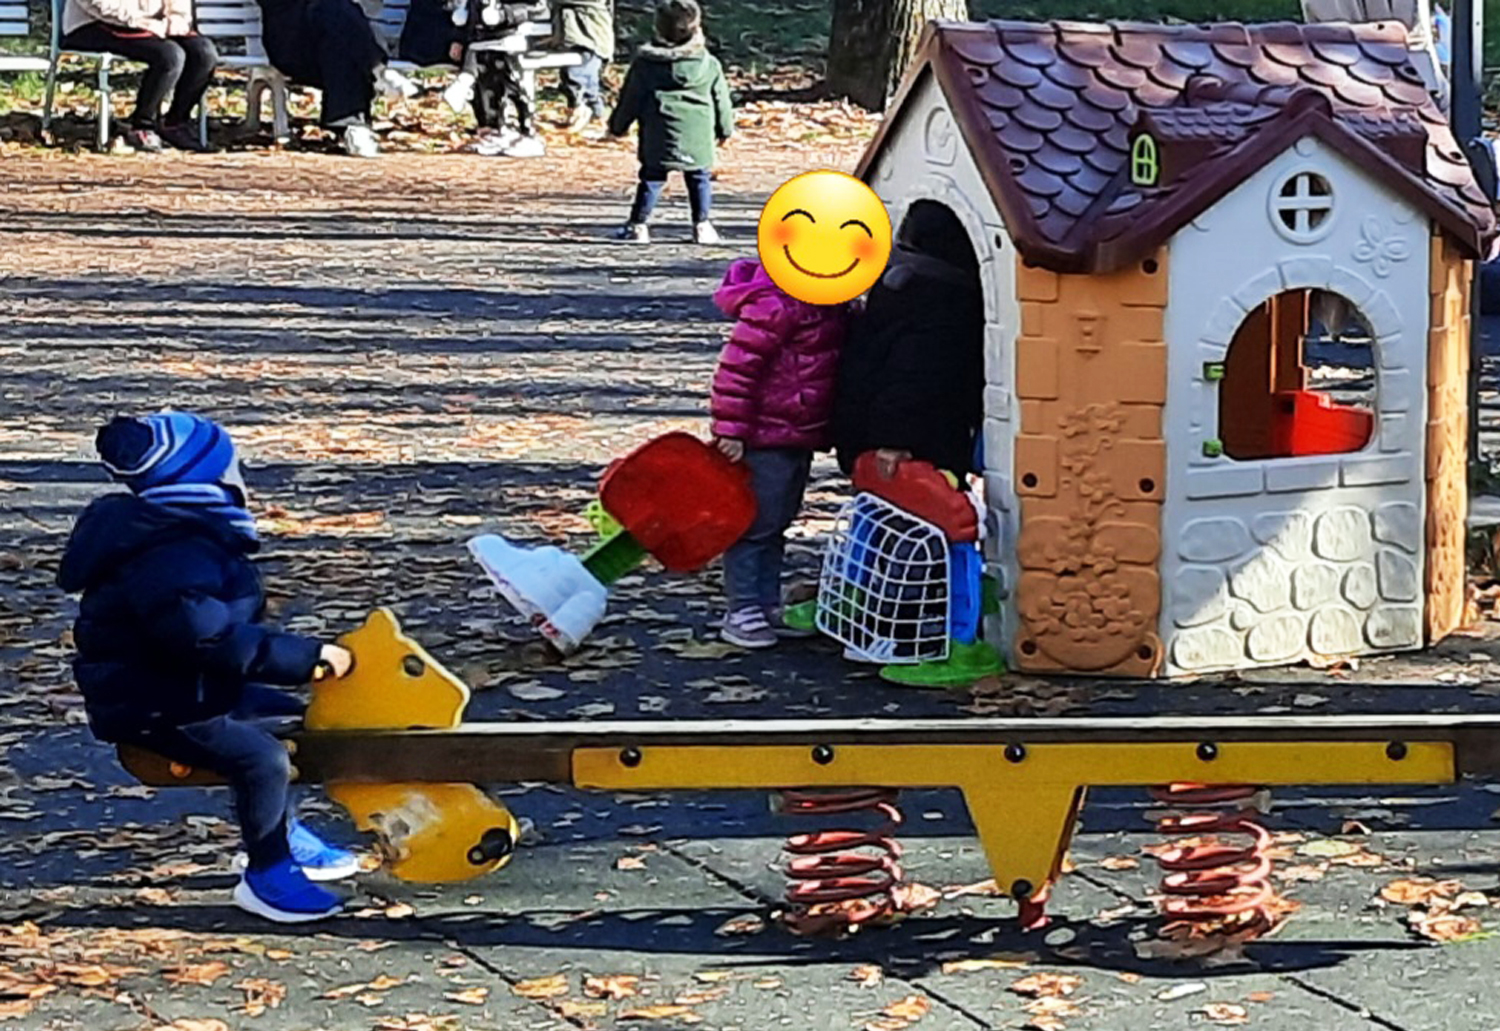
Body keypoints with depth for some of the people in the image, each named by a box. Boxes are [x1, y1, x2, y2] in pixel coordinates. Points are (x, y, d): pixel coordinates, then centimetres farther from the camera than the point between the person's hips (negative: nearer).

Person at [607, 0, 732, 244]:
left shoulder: (645, 63, -3)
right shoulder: (709, 65, 0)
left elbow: (630, 98, 4)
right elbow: (721, 100, 9)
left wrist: (618, 126, 16)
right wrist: (725, 129, 23)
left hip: (657, 138, 0)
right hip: (698, 138, 0)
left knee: (652, 178, 9)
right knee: (699, 179, 12)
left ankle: (638, 225, 7)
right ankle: (702, 226, 12)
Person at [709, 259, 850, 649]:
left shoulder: (831, 309, 9)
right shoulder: (777, 306, -21)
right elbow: (739, 364, -22)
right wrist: (731, 429, -21)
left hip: (799, 439, 9)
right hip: (765, 438, -9)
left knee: (776, 524, 17)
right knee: (755, 523, -2)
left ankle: (768, 606, 27)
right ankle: (742, 612, 6)